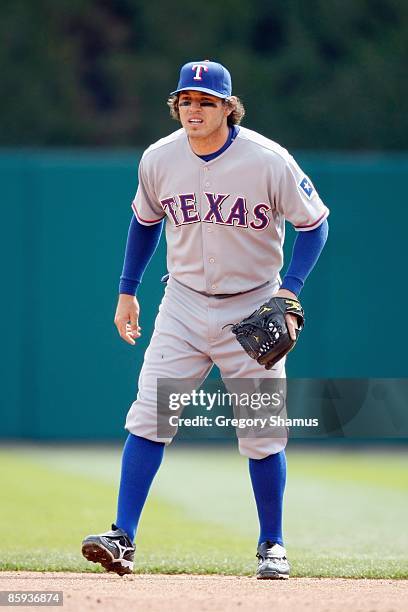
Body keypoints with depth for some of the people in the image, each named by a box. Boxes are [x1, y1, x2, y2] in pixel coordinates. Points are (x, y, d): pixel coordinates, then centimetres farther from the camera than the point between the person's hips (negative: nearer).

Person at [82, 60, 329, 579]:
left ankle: (271, 545, 18)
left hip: (253, 309, -2)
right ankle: (123, 537, -12)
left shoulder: (268, 161, -16)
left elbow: (314, 223, -6)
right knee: (148, 416, -10)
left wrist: (289, 289, -18)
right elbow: (145, 219, 13)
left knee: (261, 431, 1)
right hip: (183, 305, 2)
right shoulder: (159, 159, -6)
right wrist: (127, 290, 11)